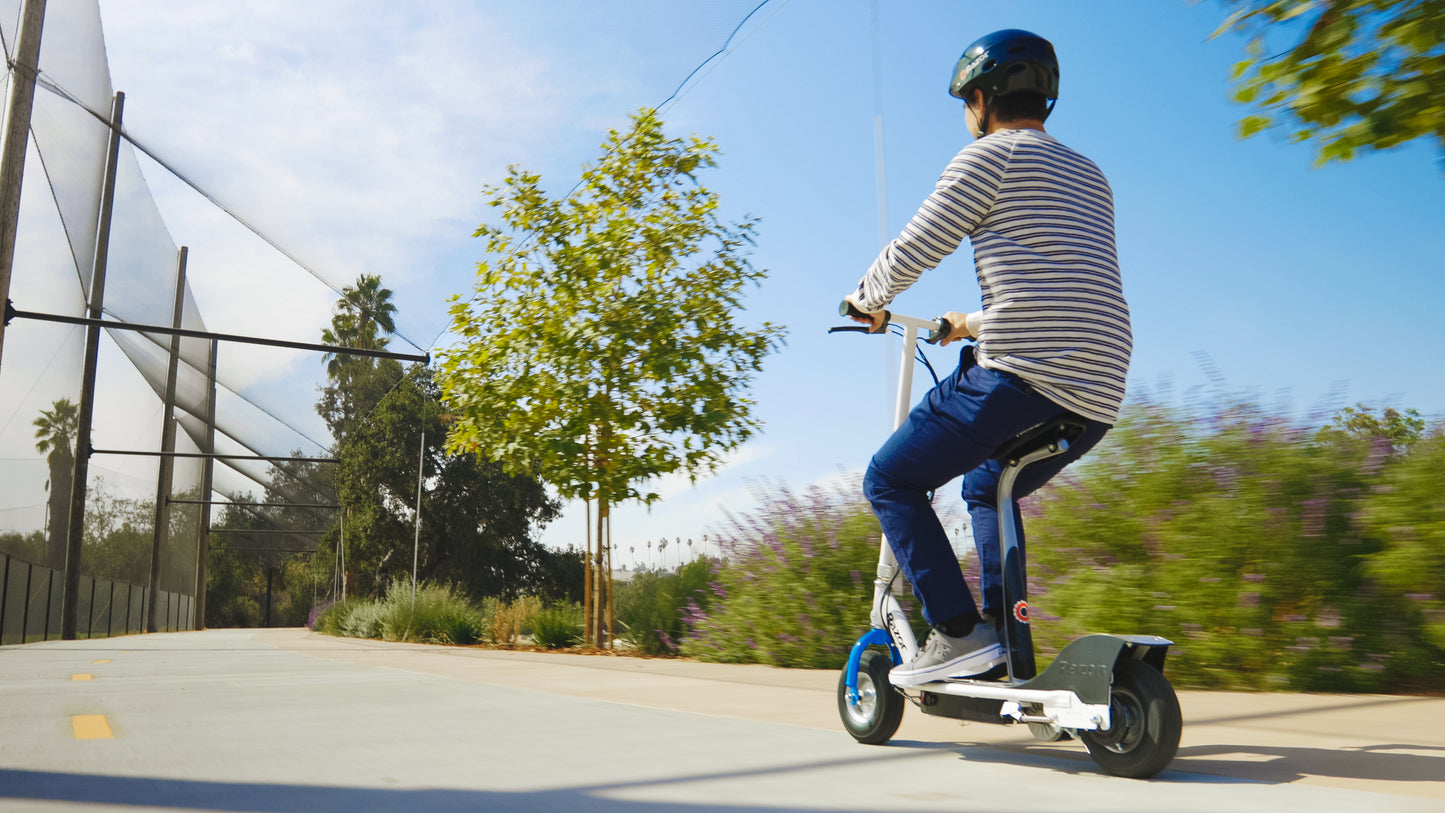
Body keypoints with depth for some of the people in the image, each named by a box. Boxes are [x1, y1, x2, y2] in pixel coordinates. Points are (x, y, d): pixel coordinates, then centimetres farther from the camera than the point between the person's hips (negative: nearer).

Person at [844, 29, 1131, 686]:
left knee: (889, 481, 8)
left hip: (1018, 377, -8)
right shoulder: (1092, 178, 25)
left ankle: (958, 633, 0)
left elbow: (911, 253, 1)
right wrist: (970, 324, 41)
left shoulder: (990, 156, 2)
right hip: (1098, 400, 8)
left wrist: (865, 300, 21)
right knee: (986, 486, 31)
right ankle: (1005, 642, 24)